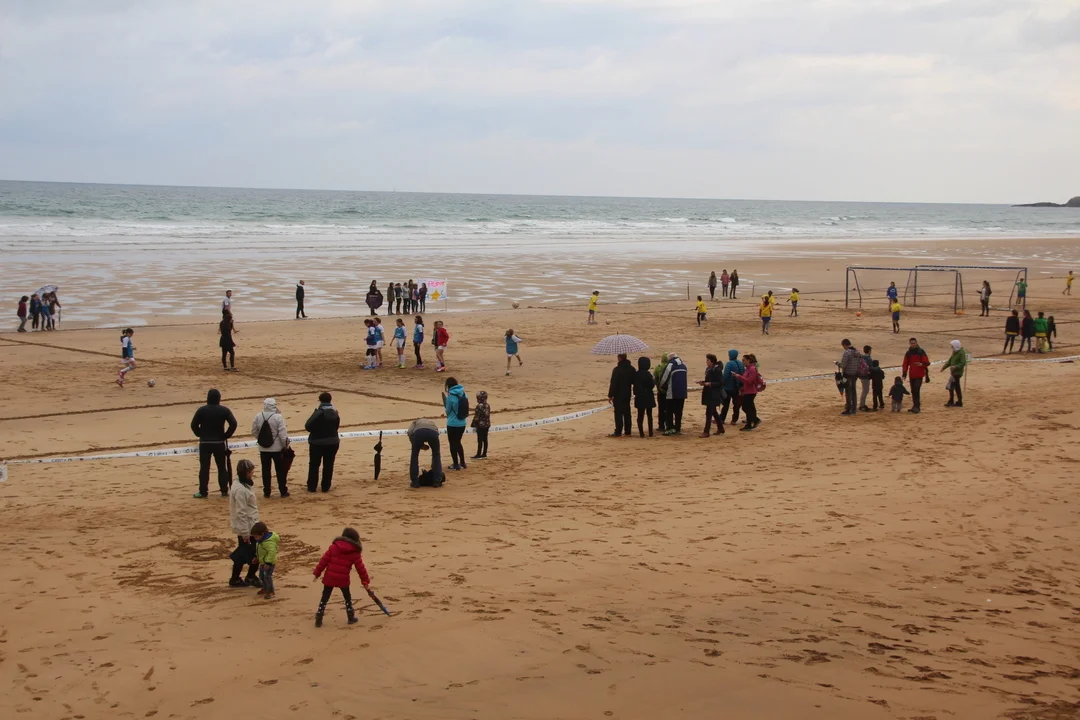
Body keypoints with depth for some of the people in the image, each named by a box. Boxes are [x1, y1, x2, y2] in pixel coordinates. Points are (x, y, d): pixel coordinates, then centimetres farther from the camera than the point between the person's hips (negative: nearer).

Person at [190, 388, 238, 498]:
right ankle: (224, 491, 10)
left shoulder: (202, 410, -4)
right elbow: (233, 424, -11)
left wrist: (200, 435, 6)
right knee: (222, 467, 9)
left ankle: (203, 492, 3)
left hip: (205, 443, 0)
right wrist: (226, 435, -1)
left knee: (204, 468, 3)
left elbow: (194, 425, -7)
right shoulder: (224, 410, -4)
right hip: (219, 443, 1)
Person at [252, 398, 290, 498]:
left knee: (266, 470, 10)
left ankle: (266, 492, 12)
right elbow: (283, 433, -16)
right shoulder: (278, 417, -16)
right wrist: (286, 444, -4)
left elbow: (254, 431, 4)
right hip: (277, 448, -3)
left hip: (263, 448, 3)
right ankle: (283, 491, 11)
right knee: (280, 470, 7)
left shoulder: (258, 417, -4)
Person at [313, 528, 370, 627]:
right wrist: (366, 581, 10)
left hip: (329, 577, 1)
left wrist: (317, 573, 5)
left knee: (324, 598, 9)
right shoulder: (355, 552, -1)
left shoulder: (334, 546, 0)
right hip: (343, 579, -1)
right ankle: (351, 618, 27)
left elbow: (324, 560, -3)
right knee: (347, 598, 20)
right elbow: (360, 568, 2)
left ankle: (318, 620, 7)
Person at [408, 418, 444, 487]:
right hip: (433, 432, 2)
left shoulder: (415, 422, 41)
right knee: (436, 454, 27)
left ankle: (414, 482, 22)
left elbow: (410, 432, 11)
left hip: (418, 432, -2)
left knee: (414, 455, 22)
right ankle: (437, 481, 24)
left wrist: (419, 445, 21)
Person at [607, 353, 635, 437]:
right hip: (627, 394, 6)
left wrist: (610, 395, -12)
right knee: (627, 413, 13)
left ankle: (618, 432, -3)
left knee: (618, 413, -3)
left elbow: (613, 383, -16)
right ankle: (628, 431, 16)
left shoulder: (617, 370, -17)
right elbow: (634, 381, 9)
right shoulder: (631, 369, 2)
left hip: (618, 395, -6)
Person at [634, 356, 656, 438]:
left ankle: (641, 432, 4)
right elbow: (651, 385, -13)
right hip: (648, 397, -4)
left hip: (639, 397, 4)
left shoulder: (636, 374, 0)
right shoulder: (647, 374, -16)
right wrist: (654, 381, 5)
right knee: (649, 415, 8)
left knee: (640, 415, 7)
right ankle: (650, 432, 9)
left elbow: (635, 385, 8)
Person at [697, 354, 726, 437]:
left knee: (709, 412, -8)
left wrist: (709, 384, -24)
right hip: (709, 394, 9)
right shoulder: (708, 369, 11)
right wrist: (703, 382, 3)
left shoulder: (717, 370, -16)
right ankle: (720, 428, 30)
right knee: (713, 411, 17)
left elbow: (721, 383, -17)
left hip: (714, 395, -9)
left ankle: (706, 432, -6)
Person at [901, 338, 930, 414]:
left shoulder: (921, 352, -4)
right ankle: (915, 406, 18)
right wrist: (904, 374, 0)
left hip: (919, 375, -5)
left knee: (917, 390, -14)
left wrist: (921, 364, -30)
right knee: (913, 391, 9)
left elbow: (927, 363, -8)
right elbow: (905, 364, 9)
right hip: (912, 375, 5)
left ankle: (917, 407, -12)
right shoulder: (908, 353, 9)